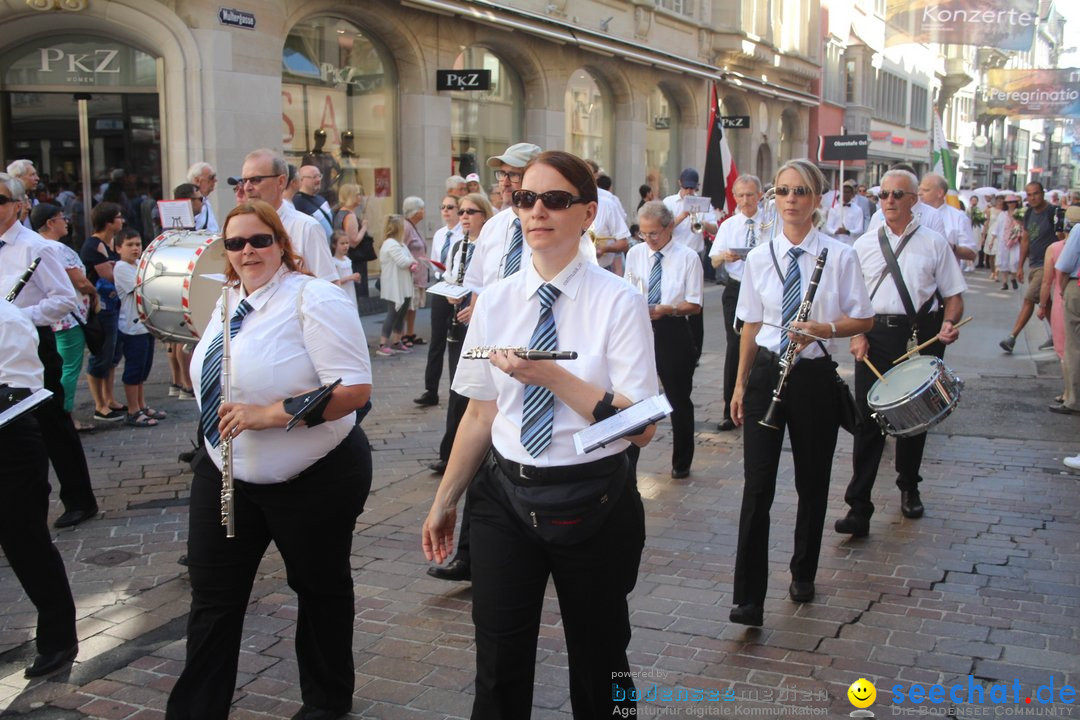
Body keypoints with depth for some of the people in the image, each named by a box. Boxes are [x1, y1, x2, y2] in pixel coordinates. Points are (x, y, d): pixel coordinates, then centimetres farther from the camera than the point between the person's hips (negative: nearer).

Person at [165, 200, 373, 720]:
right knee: (212, 597, 8)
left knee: (320, 589, 14)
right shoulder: (228, 301, 7)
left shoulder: (313, 299, -17)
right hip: (225, 472, 7)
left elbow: (354, 389, -25)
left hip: (313, 477, -6)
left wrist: (270, 414, -28)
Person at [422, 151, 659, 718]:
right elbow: (480, 414, 9)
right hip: (505, 495, 3)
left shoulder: (618, 302, -11)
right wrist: (445, 500, 14)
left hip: (595, 498, -3)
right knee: (499, 666, 9)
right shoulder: (494, 303, 2)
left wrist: (552, 376, -25)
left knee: (599, 664, 16)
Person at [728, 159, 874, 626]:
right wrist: (740, 384, 9)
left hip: (815, 377, -1)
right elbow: (750, 325, 10)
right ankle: (749, 599, -3)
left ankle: (803, 575, 34)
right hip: (766, 373, 1)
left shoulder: (839, 256, -3)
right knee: (757, 486, -5)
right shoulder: (759, 258, 4)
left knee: (812, 482, 12)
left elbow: (864, 320, 0)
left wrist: (823, 329, -18)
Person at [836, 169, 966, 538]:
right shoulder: (865, 245, 9)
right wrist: (856, 334, -4)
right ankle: (858, 508, -5)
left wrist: (949, 323, -15)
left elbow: (954, 295, 4)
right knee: (868, 420, -6)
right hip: (875, 337, 0)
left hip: (922, 335, 0)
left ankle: (909, 489, 35)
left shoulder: (934, 244, 4)